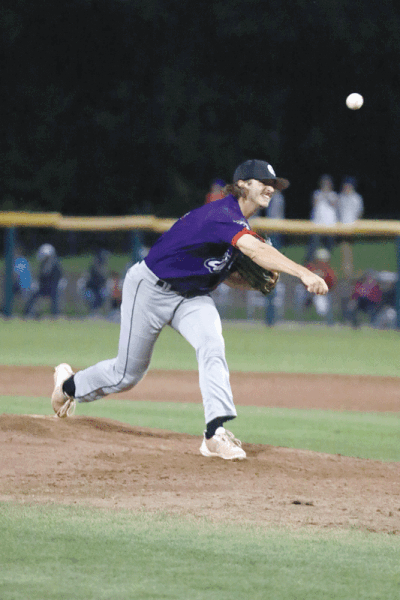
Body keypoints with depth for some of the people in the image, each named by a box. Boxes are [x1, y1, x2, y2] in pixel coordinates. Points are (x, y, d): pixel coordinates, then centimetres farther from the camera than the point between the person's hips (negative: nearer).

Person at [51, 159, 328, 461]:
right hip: (151, 289, -7)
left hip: (193, 297, 7)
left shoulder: (239, 224, 2)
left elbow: (229, 275, 10)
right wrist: (304, 273, -55)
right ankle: (69, 384, 35)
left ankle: (216, 433, -32)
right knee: (127, 374, 5)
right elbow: (256, 250, -45)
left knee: (212, 346, -23)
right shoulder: (222, 215, -28)